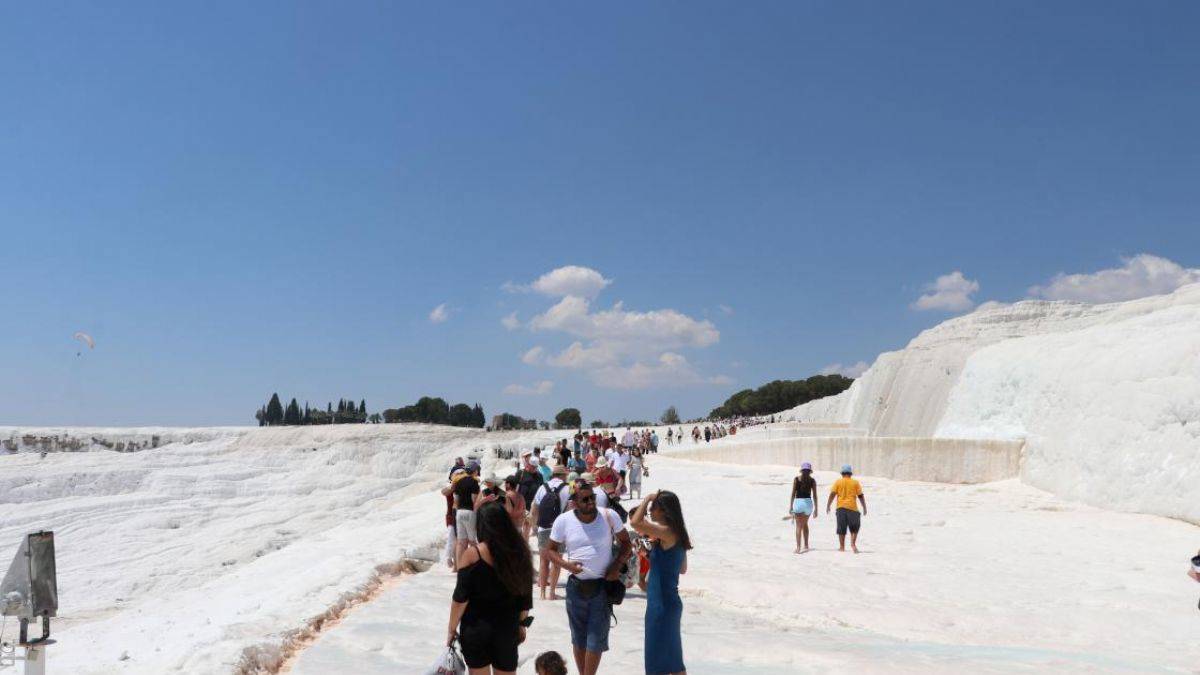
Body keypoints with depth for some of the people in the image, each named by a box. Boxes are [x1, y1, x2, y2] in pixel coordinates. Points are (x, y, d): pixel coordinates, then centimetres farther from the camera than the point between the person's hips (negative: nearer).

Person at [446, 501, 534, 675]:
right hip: (507, 627, 3)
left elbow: (461, 598, -12)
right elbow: (525, 593, 4)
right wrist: (521, 624, 15)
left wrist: (452, 629, -2)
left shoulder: (472, 554, -13)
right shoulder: (519, 552, -3)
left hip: (476, 627, -3)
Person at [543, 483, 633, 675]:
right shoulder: (563, 521, -8)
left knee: (596, 638, -2)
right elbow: (550, 549, 3)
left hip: (603, 586, -1)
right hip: (576, 586, 2)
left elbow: (626, 543, 3)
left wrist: (618, 564, -13)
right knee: (579, 638, 15)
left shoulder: (609, 516, -10)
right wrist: (565, 564, -16)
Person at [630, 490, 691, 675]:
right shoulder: (677, 535, 8)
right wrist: (654, 555, 15)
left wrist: (648, 499, -19)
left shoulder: (668, 533, -20)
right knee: (672, 656, 18)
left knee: (657, 659, 1)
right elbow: (683, 569, 18)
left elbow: (635, 523, -33)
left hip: (662, 604, -9)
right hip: (667, 602, 9)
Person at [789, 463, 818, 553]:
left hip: (798, 502, -2)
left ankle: (798, 548, -10)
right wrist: (816, 508, 5)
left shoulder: (796, 479, 0)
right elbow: (814, 495, 1)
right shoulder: (812, 480, 4)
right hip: (808, 502, 2)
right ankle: (806, 545, 21)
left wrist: (790, 506, 1)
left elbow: (793, 493, -3)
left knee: (799, 526, -2)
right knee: (805, 524, 22)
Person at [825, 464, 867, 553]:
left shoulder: (838, 482, 5)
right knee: (854, 528, 12)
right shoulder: (855, 482, 6)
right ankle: (853, 544, -3)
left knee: (841, 528, 5)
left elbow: (832, 494, -3)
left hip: (841, 507, 1)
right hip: (852, 507, 0)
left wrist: (828, 506, -1)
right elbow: (861, 496, 4)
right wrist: (864, 508, 10)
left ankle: (842, 547, 8)